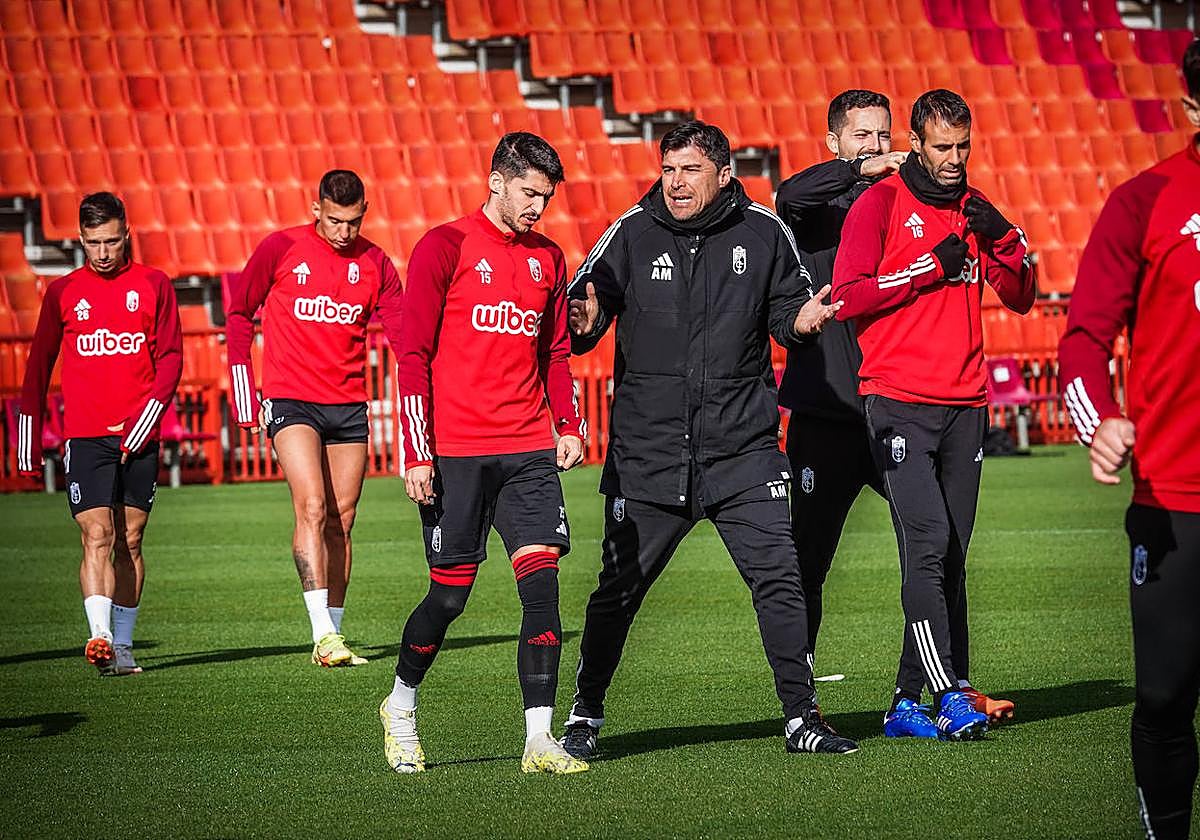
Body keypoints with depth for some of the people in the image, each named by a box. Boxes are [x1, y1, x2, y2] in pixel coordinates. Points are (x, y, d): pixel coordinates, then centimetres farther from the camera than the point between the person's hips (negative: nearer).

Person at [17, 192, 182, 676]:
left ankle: (122, 646, 12)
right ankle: (100, 637, -23)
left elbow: (171, 357, 3)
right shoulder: (63, 292, 7)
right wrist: (29, 440, 10)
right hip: (85, 436, -1)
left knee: (129, 542, 6)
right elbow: (39, 366, 12)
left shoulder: (153, 285, 5)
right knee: (97, 537, -13)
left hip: (139, 438, 1)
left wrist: (146, 418, -10)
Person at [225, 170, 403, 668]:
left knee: (340, 522, 7)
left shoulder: (373, 262, 3)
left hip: (349, 406, 4)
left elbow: (402, 330, 0)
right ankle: (323, 635, -22)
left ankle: (333, 634, 15)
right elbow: (239, 315, 5)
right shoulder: (281, 249, -4)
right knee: (312, 509, -17)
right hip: (291, 402, -4)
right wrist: (247, 399, 2)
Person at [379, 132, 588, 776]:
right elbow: (413, 355, -5)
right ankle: (401, 706, 26)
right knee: (450, 594, 1)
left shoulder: (548, 259, 14)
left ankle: (540, 741, -8)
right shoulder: (445, 247, -3)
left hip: (529, 453, 4)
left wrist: (568, 426, 6)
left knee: (541, 581, -8)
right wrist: (416, 453, -10)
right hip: (455, 452, -4)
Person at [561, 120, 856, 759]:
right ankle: (585, 716, 18)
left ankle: (801, 717, 5)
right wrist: (582, 323, -23)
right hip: (647, 451, 0)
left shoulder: (762, 233, 2)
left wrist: (804, 318, -10)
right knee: (619, 588, 5)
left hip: (742, 449, 1)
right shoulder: (632, 235, -1)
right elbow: (579, 316, 0)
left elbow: (785, 310, 13)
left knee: (778, 578, -4)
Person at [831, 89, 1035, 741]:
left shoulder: (975, 208, 16)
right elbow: (849, 296, -9)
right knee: (928, 544, -16)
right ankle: (949, 697, -19)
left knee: (951, 557, 4)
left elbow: (1020, 298, 15)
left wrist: (1002, 241, -3)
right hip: (899, 404, -6)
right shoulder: (880, 204, 0)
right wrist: (932, 266, -12)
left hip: (964, 405, 6)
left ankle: (909, 699, 9)